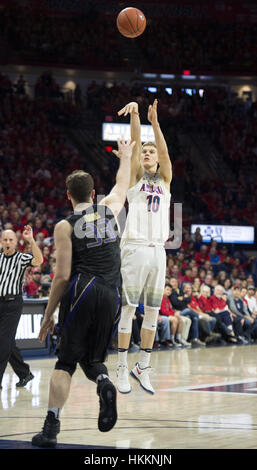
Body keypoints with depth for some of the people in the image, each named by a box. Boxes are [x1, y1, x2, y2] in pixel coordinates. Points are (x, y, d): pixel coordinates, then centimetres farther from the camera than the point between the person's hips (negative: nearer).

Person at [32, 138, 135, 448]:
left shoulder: (65, 226, -1)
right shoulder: (110, 209, 10)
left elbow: (62, 275, -5)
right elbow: (122, 186, 34)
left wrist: (48, 315, 3)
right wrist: (125, 157, 51)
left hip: (82, 293, -3)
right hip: (111, 295, 3)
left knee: (65, 362, 1)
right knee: (92, 359, 16)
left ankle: (51, 428, -8)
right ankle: (103, 383, -19)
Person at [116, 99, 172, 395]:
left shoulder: (164, 179, 14)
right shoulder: (136, 176, 9)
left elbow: (164, 152, -3)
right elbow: (135, 145, -6)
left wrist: (155, 123, -17)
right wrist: (134, 114, -20)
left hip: (158, 251, 3)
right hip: (134, 248, -3)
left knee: (152, 313, 5)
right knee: (128, 309, -4)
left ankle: (143, 368, 13)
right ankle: (122, 368, 0)